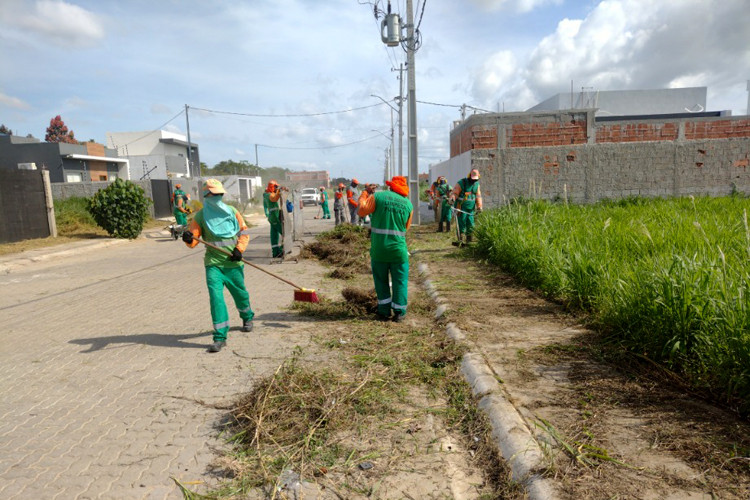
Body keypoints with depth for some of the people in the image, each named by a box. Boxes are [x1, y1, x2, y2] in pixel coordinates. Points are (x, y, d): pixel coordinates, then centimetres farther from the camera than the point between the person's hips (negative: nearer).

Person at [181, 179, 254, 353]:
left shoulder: (232, 211, 4)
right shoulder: (200, 216, 0)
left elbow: (244, 232, 6)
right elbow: (193, 240, -2)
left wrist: (239, 249, -7)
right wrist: (189, 238, -26)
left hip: (233, 262, 2)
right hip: (213, 263, -1)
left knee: (240, 293, 15)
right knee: (215, 296, -13)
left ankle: (247, 318, 45)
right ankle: (220, 337, -8)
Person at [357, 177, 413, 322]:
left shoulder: (377, 197, -6)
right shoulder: (408, 204, 2)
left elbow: (361, 211, -1)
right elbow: (406, 227, 10)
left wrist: (365, 193, 10)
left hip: (378, 249, 0)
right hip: (398, 249, 1)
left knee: (381, 280, 13)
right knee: (400, 281, 11)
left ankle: (384, 312, 17)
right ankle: (399, 312, 13)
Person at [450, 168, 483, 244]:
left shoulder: (476, 184, 10)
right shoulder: (461, 183, -8)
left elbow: (478, 196, 16)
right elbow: (454, 193, -9)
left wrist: (479, 206, 8)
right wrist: (452, 198, -31)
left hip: (471, 209, 5)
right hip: (461, 208, -5)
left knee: (470, 225, 4)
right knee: (461, 224, -8)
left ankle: (469, 240, 15)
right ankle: (460, 239, -1)